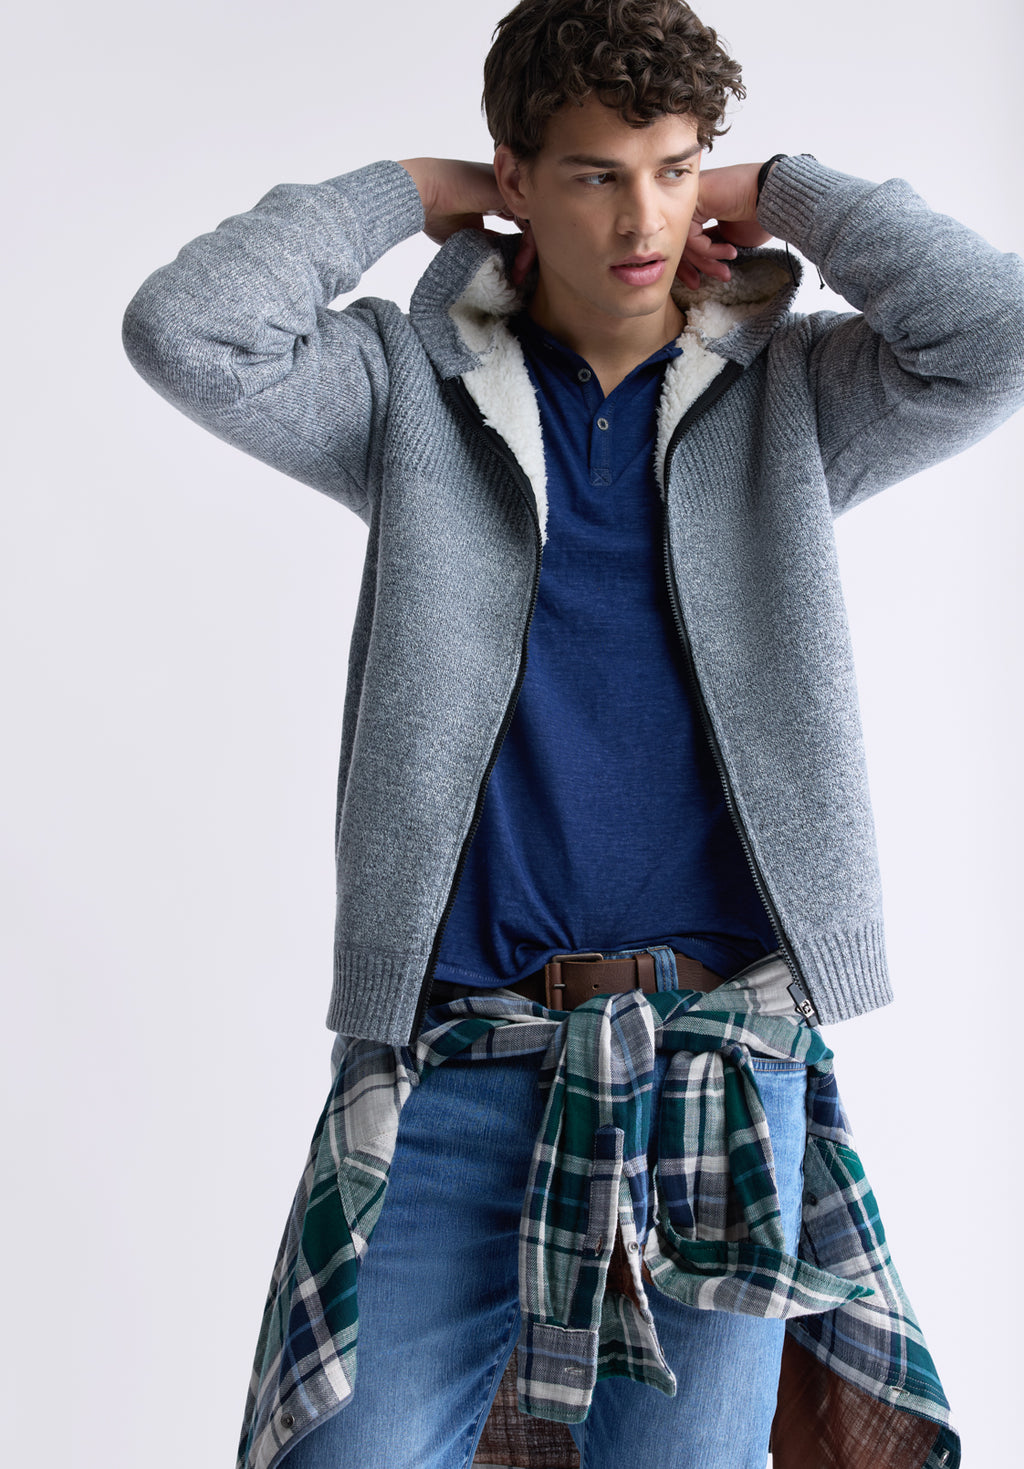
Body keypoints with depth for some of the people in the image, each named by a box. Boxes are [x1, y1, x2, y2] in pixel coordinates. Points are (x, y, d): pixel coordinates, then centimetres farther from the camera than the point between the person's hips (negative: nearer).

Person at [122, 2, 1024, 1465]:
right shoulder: (417, 390, 9)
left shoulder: (787, 397, 11)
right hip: (462, 1054, 0)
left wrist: (788, 196, 7)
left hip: (722, 1058, 1)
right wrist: (400, 193, 5)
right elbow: (184, 332, -3)